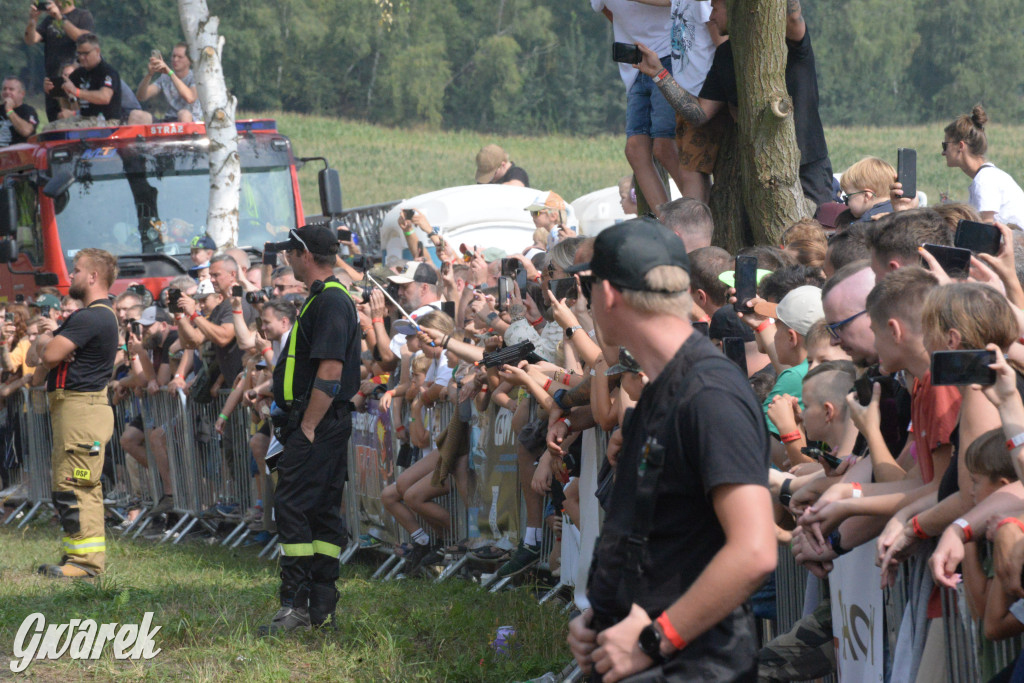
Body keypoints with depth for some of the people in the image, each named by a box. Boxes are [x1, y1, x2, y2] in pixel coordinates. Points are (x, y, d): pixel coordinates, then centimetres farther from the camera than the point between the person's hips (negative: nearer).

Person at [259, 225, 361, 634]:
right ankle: (321, 607, 13)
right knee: (322, 512, 10)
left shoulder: (330, 302, -16)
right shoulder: (325, 299, 18)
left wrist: (308, 427, -20)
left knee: (292, 509, -13)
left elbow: (330, 372, -23)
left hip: (316, 428, -11)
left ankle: (295, 604, -15)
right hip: (327, 427, 11)